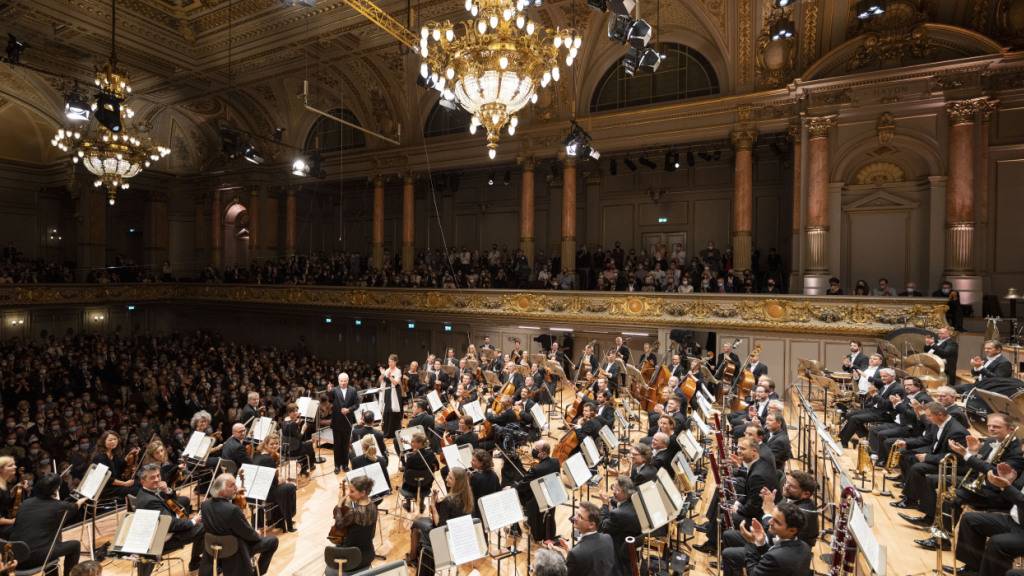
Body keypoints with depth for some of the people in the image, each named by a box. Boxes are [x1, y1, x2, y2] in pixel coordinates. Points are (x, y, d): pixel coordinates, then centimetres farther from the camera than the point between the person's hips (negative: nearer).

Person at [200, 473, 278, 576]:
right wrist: (257, 535, -1)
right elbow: (249, 535, -21)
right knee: (273, 540, 11)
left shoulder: (205, 504, -15)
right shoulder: (233, 510, -37)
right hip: (236, 551, -7)